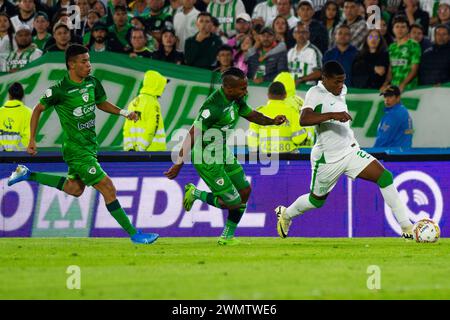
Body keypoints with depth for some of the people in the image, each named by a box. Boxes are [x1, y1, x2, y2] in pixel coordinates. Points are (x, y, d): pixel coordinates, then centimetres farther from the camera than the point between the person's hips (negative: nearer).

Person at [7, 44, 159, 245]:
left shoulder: (92, 83, 1)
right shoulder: (60, 90, -18)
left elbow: (101, 103, 20)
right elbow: (38, 110, -3)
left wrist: (124, 113, 5)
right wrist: (32, 141, -4)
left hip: (90, 145, 9)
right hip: (77, 150, -8)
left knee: (74, 189, 22)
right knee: (108, 189, -10)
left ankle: (27, 175, 33)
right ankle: (134, 234, -4)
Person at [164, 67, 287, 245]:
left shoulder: (235, 100, -1)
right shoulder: (214, 106, -29)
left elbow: (251, 115, 17)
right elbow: (193, 135, -27)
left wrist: (272, 121, -3)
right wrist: (178, 164, -26)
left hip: (224, 154, 9)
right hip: (208, 160, -9)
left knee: (244, 191, 12)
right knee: (233, 202, -6)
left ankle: (227, 237, 24)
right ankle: (195, 194, 14)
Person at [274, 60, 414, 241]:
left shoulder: (341, 90, 6)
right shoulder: (315, 94, -17)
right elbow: (303, 120, -35)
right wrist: (333, 115, -43)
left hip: (350, 151, 6)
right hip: (328, 158, -6)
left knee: (385, 177, -13)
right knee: (316, 200, 12)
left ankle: (406, 227, -12)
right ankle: (285, 214, 44)